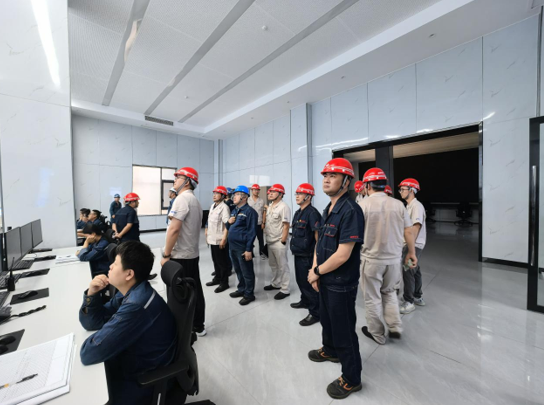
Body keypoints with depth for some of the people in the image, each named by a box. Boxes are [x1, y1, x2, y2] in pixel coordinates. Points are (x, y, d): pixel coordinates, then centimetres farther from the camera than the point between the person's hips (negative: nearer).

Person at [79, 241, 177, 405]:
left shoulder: (137, 305, -35)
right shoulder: (130, 292, -4)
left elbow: (89, 354, -28)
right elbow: (92, 323, 3)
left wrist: (95, 339, -7)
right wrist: (92, 293, -13)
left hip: (141, 380, -7)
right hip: (130, 361, 7)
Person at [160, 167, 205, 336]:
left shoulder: (182, 198, -15)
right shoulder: (195, 201, 14)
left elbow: (174, 229, -22)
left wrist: (166, 254, -15)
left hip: (179, 256, -9)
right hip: (193, 254, 9)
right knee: (195, 290, 15)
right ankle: (198, 326, 28)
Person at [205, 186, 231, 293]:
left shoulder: (224, 207, -15)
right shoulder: (212, 206, 11)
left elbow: (227, 225, -20)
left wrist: (224, 239, -23)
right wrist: (207, 234, 17)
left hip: (220, 240, -8)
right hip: (212, 239, 8)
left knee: (222, 262, 4)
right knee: (215, 260, 19)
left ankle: (224, 283, 18)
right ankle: (217, 278, 35)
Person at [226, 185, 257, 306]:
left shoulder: (249, 211, -14)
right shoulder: (234, 210, 12)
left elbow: (251, 232, -18)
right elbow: (229, 228, 21)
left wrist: (248, 249, -20)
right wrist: (228, 222, -2)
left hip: (243, 248, -8)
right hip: (233, 246, 9)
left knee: (247, 272, 6)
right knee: (238, 270, 21)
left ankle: (249, 294, 21)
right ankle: (241, 289, 37)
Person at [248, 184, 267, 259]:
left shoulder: (261, 201, 1)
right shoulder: (247, 200, -1)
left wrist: (263, 223, -3)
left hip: (259, 223, 1)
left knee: (260, 239, 9)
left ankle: (262, 253, 24)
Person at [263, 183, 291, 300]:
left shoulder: (283, 207, -16)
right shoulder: (270, 207, 10)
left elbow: (286, 226, -17)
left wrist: (283, 242, -18)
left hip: (279, 243, -8)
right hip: (270, 241, 9)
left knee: (282, 266, 4)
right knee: (273, 265, 21)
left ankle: (285, 290, 18)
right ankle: (275, 284, 39)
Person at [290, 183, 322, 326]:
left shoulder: (312, 213, -19)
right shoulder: (298, 212, 9)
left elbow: (318, 236, -22)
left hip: (307, 256, -9)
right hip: (298, 254, 9)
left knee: (309, 283, 3)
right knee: (300, 280, 23)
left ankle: (315, 313, 21)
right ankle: (305, 301, 45)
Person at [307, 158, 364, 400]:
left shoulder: (350, 211, -25)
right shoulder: (328, 209, 4)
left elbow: (342, 255, -28)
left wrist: (317, 271, -14)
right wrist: (315, 270, -2)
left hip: (341, 284, -9)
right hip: (325, 280, 9)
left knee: (343, 330, 12)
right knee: (326, 319, 29)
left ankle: (352, 379, 38)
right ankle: (330, 350, 57)